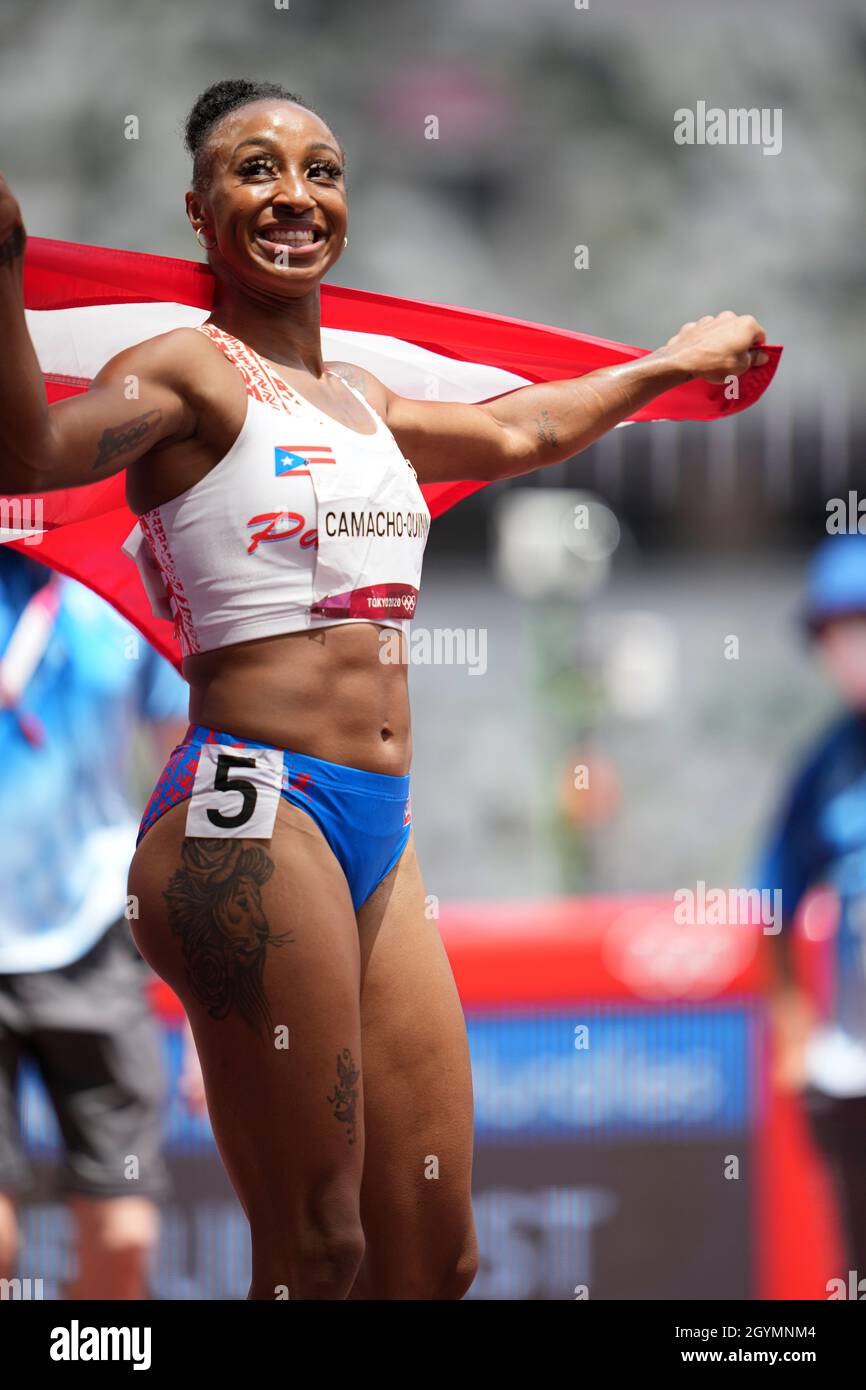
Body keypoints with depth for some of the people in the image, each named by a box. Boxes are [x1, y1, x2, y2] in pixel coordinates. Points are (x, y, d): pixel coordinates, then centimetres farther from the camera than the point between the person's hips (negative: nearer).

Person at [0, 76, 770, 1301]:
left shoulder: (359, 399, 21)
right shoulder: (192, 374, -4)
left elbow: (514, 433, 41)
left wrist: (671, 364, 55)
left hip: (379, 830, 8)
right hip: (254, 814, -8)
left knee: (435, 1255, 4)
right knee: (316, 1256, -11)